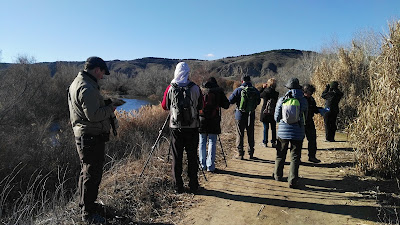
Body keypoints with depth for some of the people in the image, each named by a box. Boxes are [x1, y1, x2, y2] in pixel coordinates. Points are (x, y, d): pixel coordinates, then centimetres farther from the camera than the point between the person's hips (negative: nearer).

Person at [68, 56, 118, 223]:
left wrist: (105, 104, 8)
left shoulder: (78, 83, 14)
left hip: (83, 135, 11)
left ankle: (85, 204, 39)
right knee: (92, 174, -1)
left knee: (87, 171, 22)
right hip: (92, 136, -11)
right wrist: (110, 108, -12)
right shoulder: (87, 88, -21)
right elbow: (93, 115, -26)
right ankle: (88, 213, 11)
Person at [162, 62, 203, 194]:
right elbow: (201, 106, 5)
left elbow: (164, 106, 7)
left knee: (177, 157, 8)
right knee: (192, 156, 8)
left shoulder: (170, 89, -3)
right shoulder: (195, 88, -5)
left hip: (176, 127, 0)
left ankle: (178, 186, 13)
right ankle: (193, 185, 15)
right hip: (192, 127, 0)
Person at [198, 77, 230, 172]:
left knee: (202, 142, 11)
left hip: (202, 119, 1)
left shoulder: (201, 90, 4)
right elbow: (226, 105, 3)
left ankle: (202, 165, 14)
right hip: (214, 120, -1)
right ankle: (210, 166, 4)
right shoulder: (219, 91, 1)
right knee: (212, 143, 4)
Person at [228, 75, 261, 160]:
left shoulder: (238, 90, -9)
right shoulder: (255, 90, 1)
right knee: (250, 134, 13)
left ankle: (240, 153, 4)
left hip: (240, 115, -3)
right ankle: (251, 153, 19)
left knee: (240, 134, 4)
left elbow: (230, 100, -9)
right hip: (251, 115, 3)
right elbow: (258, 102, 13)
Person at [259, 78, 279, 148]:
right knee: (273, 128, 12)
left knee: (265, 128, 7)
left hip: (265, 113, -2)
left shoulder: (265, 92, -13)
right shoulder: (276, 93, -6)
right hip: (273, 114, 2)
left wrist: (262, 87, 9)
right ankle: (273, 142, 16)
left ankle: (265, 142, 11)